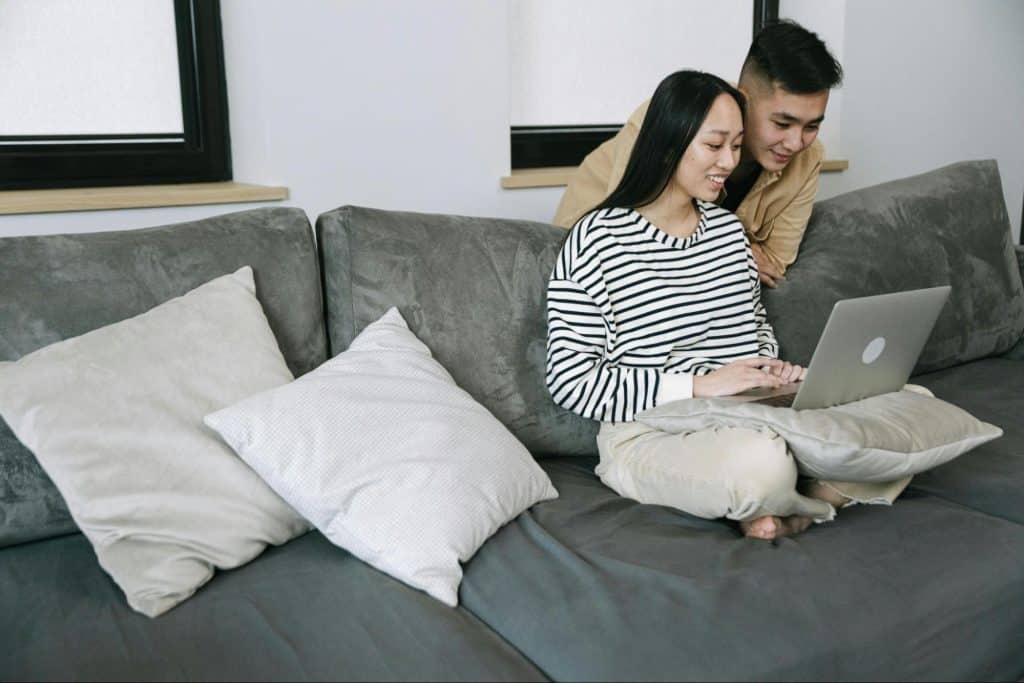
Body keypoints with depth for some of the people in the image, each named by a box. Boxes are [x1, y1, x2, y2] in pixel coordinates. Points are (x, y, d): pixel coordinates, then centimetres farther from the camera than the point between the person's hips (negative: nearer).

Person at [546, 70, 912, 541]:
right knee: (762, 464, -38)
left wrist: (771, 369, 2)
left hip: (754, 417, 7)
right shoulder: (598, 239, -10)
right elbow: (570, 380, -13)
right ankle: (824, 500, -3)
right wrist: (697, 384, -18)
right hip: (651, 435, -6)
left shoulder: (728, 227, 13)